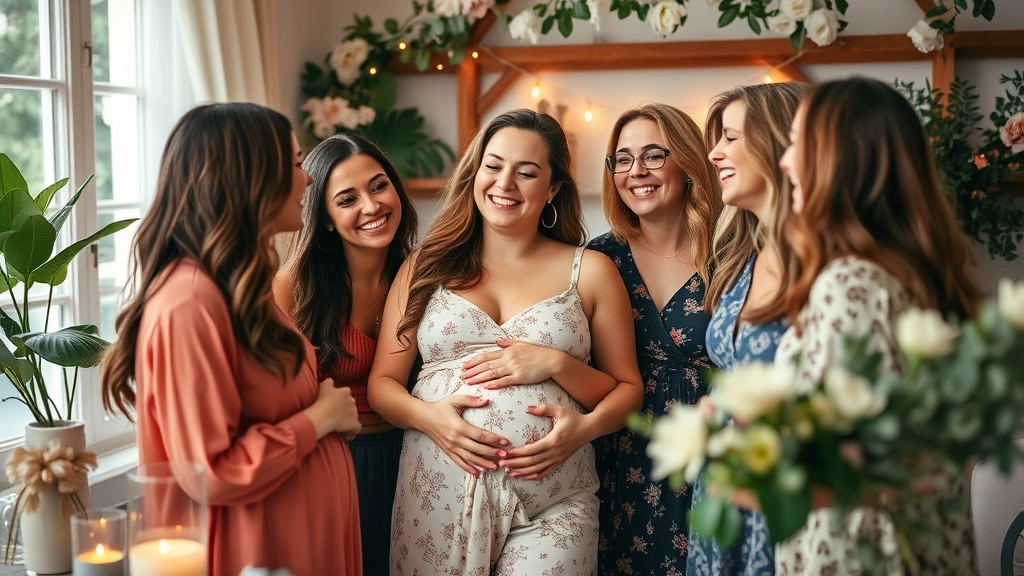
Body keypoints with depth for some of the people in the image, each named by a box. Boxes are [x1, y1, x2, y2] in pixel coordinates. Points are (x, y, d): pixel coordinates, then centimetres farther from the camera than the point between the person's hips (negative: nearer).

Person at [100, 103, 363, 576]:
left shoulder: (242, 284, 8)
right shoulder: (190, 302, -23)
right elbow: (211, 474, -25)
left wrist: (327, 407, 3)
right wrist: (321, 417, -15)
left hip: (303, 530, 10)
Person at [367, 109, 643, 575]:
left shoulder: (590, 271, 6)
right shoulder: (426, 267, 9)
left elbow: (627, 391, 7)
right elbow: (382, 382, 8)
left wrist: (557, 365, -11)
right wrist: (426, 415, -13)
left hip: (552, 504, -1)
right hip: (436, 496, 1)